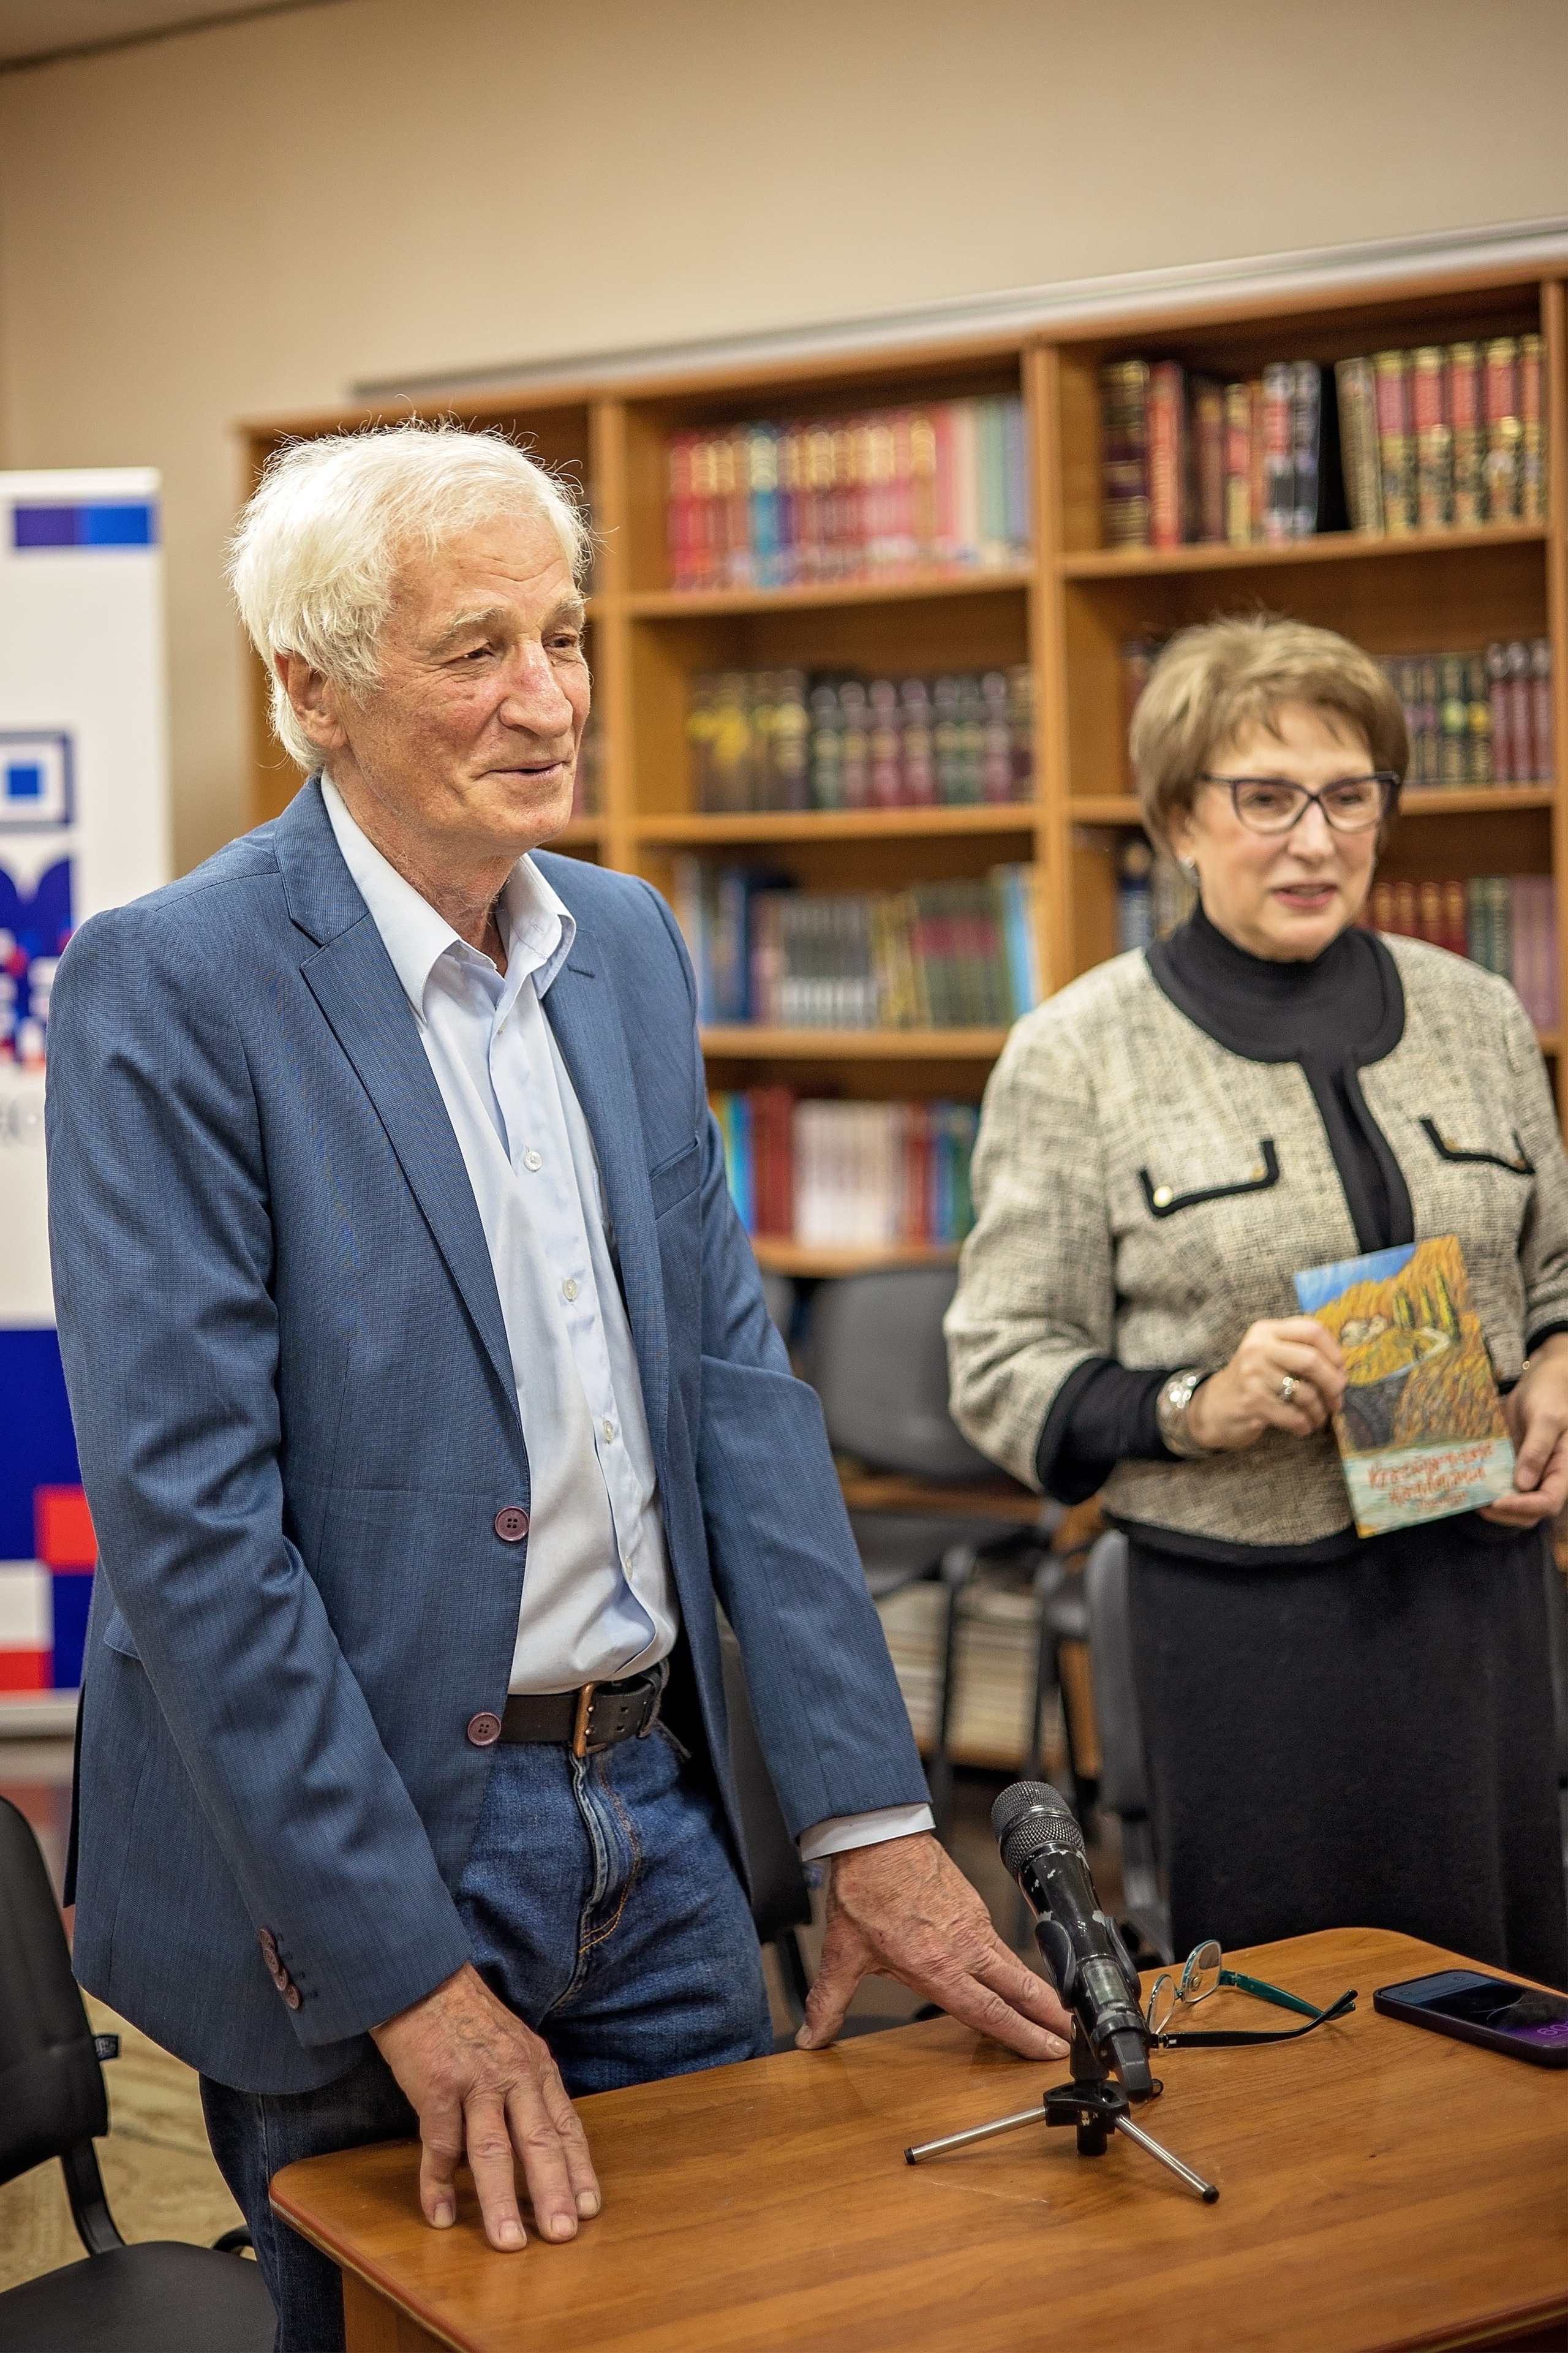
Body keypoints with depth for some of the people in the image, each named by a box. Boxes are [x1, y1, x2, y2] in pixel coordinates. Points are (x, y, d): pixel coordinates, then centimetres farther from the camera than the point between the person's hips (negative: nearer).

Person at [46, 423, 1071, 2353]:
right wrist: (411, 1974, -20)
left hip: (654, 1818, 6)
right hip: (355, 1849, -6)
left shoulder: (627, 942, 6)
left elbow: (730, 1376, 6)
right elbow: (186, 1518, -19)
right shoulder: (165, 990, -15)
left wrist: (869, 1816, 1)